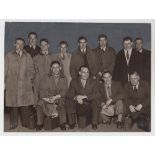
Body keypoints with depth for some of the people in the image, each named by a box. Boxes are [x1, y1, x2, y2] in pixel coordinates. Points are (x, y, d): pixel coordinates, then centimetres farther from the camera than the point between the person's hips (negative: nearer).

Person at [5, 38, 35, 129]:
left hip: (25, 86, 1)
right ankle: (14, 124, 13)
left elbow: (31, 70, 14)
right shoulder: (9, 56, 9)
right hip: (12, 86, 0)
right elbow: (5, 70, 7)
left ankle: (26, 124, 10)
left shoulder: (28, 56, 12)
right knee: (13, 105, 1)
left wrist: (31, 80, 4)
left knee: (26, 106, -2)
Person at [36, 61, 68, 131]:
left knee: (62, 103, -33)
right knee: (40, 104, -28)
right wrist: (46, 98, -20)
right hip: (46, 98, 0)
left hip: (58, 98, 0)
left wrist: (56, 97, -18)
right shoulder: (45, 78, 5)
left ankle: (62, 123, -17)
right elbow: (41, 90, -4)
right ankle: (39, 124, -12)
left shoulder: (63, 79, 8)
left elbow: (64, 91, -2)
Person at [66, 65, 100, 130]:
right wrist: (76, 98, -30)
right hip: (78, 107, 1)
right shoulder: (74, 82, 2)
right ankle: (72, 123, -4)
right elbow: (69, 95, -7)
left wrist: (85, 97, -24)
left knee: (95, 102, -29)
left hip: (89, 105, 0)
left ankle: (94, 123, -10)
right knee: (69, 103, -24)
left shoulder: (93, 82, 2)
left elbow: (97, 95, -11)